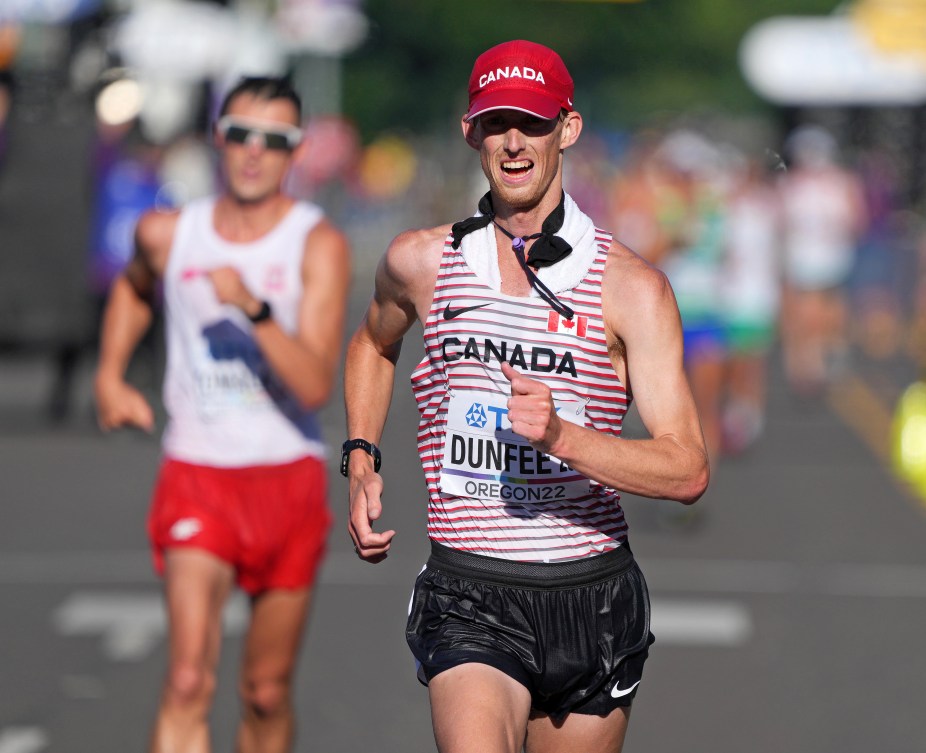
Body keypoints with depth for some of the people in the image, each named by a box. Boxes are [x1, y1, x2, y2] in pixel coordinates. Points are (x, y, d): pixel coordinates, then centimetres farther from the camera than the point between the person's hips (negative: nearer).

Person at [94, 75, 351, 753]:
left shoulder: (319, 245, -9)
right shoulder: (166, 234, 0)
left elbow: (315, 386, -19)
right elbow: (133, 288, 27)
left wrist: (255, 309, -32)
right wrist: (110, 375, 16)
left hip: (289, 480, 0)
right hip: (196, 475, 0)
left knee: (267, 692, 11)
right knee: (189, 680, -17)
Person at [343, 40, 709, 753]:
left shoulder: (633, 287, -4)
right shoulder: (418, 262, 3)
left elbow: (688, 471, -11)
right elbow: (374, 344, 28)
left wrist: (559, 435, -26)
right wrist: (361, 465, 14)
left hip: (593, 601, 1)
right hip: (470, 607, -1)